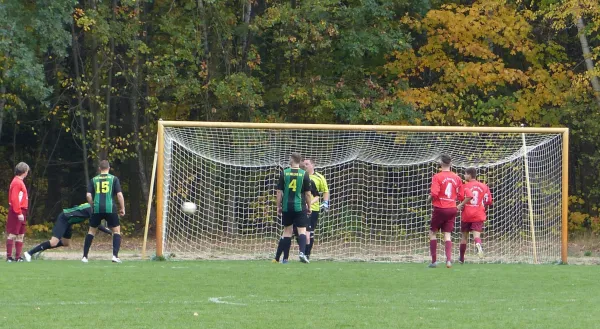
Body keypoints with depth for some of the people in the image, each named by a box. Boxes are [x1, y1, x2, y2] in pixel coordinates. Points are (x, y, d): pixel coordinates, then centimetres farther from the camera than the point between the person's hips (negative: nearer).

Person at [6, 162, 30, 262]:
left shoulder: (19, 182, 16)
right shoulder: (17, 182, -13)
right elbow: (14, 199, -19)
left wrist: (22, 212, 12)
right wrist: (19, 213, -22)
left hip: (21, 212, 10)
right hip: (16, 212, -10)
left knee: (20, 235, 10)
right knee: (12, 234, -7)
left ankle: (18, 256, 13)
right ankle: (9, 256, -6)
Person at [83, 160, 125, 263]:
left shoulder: (93, 180, 11)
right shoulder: (114, 179, 6)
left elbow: (88, 195, 3)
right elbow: (119, 194, -2)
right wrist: (122, 208, 6)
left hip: (97, 209, 2)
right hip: (110, 208, -2)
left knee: (91, 231, 16)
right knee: (116, 231, 11)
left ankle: (85, 256, 13)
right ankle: (115, 256, -4)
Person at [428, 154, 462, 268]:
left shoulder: (437, 177, -11)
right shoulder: (457, 178, 3)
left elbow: (434, 194, -20)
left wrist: (430, 197, 1)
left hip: (440, 209, -4)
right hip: (452, 209, 4)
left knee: (432, 232, 10)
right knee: (447, 234, 5)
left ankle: (434, 260, 7)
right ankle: (449, 259, -12)